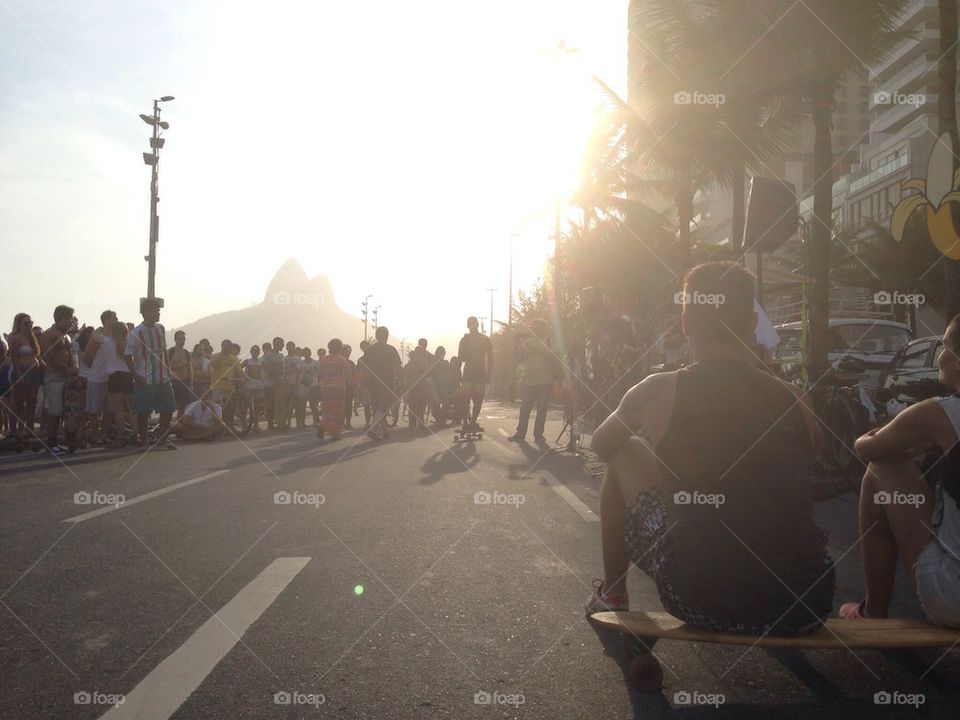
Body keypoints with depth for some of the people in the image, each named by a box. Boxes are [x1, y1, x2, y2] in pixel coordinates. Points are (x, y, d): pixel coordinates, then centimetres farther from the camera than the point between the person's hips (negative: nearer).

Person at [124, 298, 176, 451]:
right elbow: (128, 356, -7)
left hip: (162, 379, 5)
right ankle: (144, 441, 16)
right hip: (144, 381, -5)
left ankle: (162, 439, 20)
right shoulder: (135, 333, -10)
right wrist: (135, 376, -13)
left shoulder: (160, 329, 5)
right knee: (143, 412, 1)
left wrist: (168, 371, 11)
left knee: (168, 409, 6)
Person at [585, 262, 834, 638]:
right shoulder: (794, 401, 1)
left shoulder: (660, 392, -7)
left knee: (623, 457, 16)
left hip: (705, 605, -3)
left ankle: (612, 593, 29)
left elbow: (601, 445, 14)